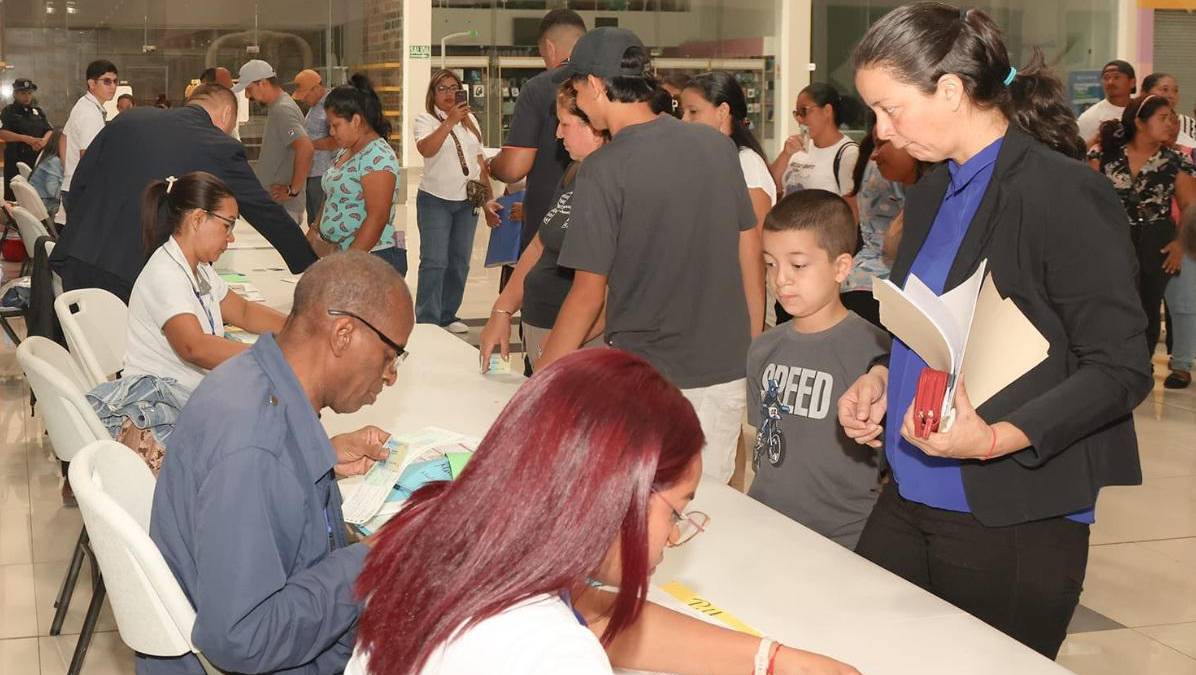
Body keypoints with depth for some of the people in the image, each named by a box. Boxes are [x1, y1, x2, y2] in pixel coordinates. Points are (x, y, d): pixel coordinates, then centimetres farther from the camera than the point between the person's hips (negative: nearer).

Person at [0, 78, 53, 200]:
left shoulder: (38, 111, 16)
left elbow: (50, 130, 13)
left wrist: (44, 140, -11)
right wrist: (26, 139, -20)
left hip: (38, 159, 4)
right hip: (16, 161, -4)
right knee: (13, 196, -5)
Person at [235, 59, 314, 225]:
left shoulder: (282, 110, -18)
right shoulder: (276, 107, 15)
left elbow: (306, 149, -30)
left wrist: (293, 190, -23)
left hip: (282, 205, -10)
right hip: (273, 202, 10)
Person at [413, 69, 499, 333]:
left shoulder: (470, 120, 13)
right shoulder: (425, 120, -4)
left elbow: (480, 162, 16)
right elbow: (426, 149, -25)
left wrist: (489, 198, 11)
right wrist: (450, 121, -29)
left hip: (467, 202, 6)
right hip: (435, 200, -6)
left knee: (459, 262, 10)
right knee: (434, 262, -10)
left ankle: (448, 316, 20)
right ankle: (427, 321, -7)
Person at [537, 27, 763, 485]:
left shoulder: (605, 169, -14)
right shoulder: (717, 145, 3)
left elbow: (588, 294, -12)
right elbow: (751, 253, 10)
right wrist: (753, 348, 20)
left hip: (648, 383, -6)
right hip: (728, 373, 6)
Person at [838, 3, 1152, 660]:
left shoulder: (1065, 195, -14)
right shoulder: (930, 194, 11)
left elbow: (1120, 371, -14)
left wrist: (997, 439, -26)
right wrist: (881, 378, 4)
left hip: (1016, 526, -7)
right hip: (909, 502, 7)